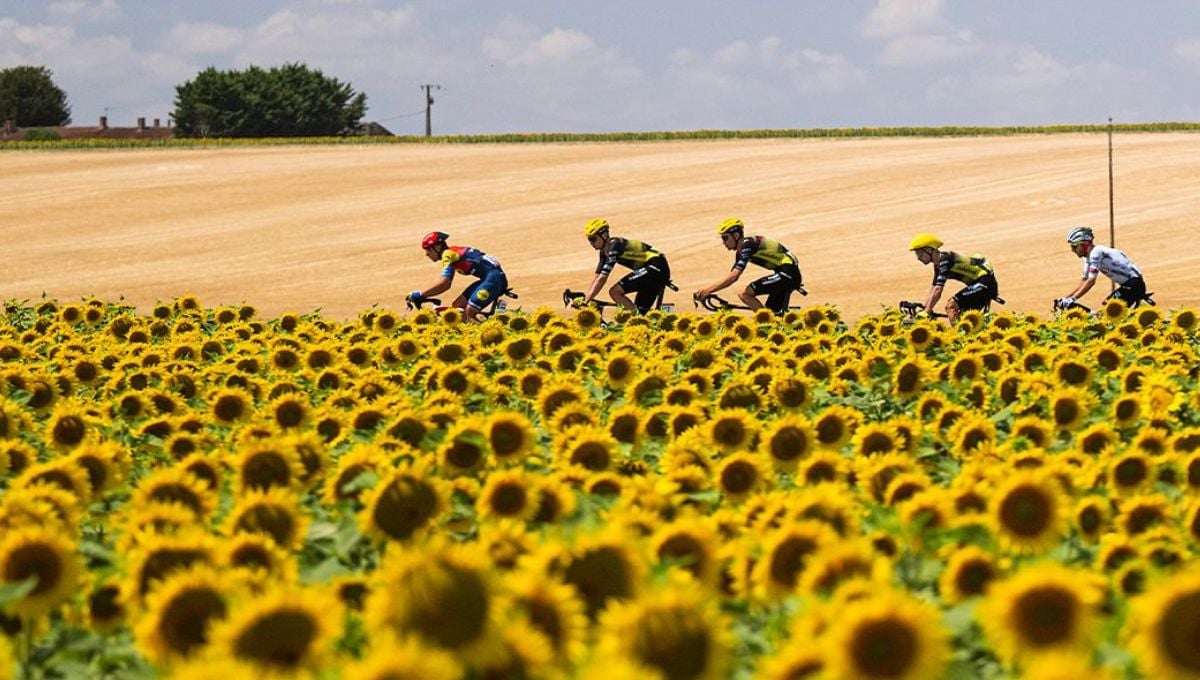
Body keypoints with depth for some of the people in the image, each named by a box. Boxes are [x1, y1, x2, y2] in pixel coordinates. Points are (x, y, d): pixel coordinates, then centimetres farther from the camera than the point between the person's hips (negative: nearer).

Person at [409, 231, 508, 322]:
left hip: (494, 278, -10)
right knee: (457, 306, 8)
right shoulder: (453, 253, 18)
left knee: (469, 312, -17)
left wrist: (420, 294, -15)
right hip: (487, 278, 10)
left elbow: (444, 283, -21)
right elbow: (446, 285, 25)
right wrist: (423, 295, 20)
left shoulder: (448, 254, -11)